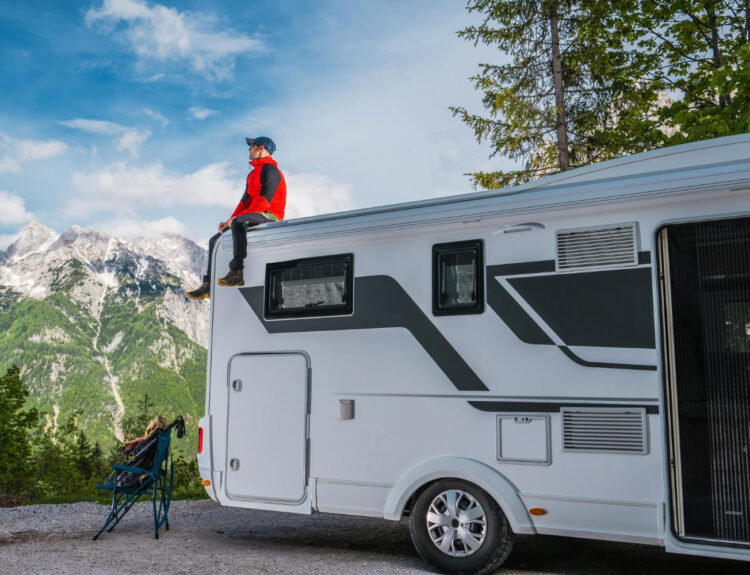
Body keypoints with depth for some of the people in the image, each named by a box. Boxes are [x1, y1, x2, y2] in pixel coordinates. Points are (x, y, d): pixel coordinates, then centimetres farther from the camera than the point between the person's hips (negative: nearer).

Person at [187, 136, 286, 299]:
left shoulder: (270, 170, -7)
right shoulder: (253, 174, 25)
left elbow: (265, 200, -19)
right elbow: (245, 200, 21)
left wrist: (235, 218, -20)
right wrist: (229, 221, 5)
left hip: (269, 217, -10)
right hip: (253, 219, 10)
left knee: (239, 222, -39)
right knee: (215, 241, 5)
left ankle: (237, 273, -43)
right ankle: (208, 285, 5)